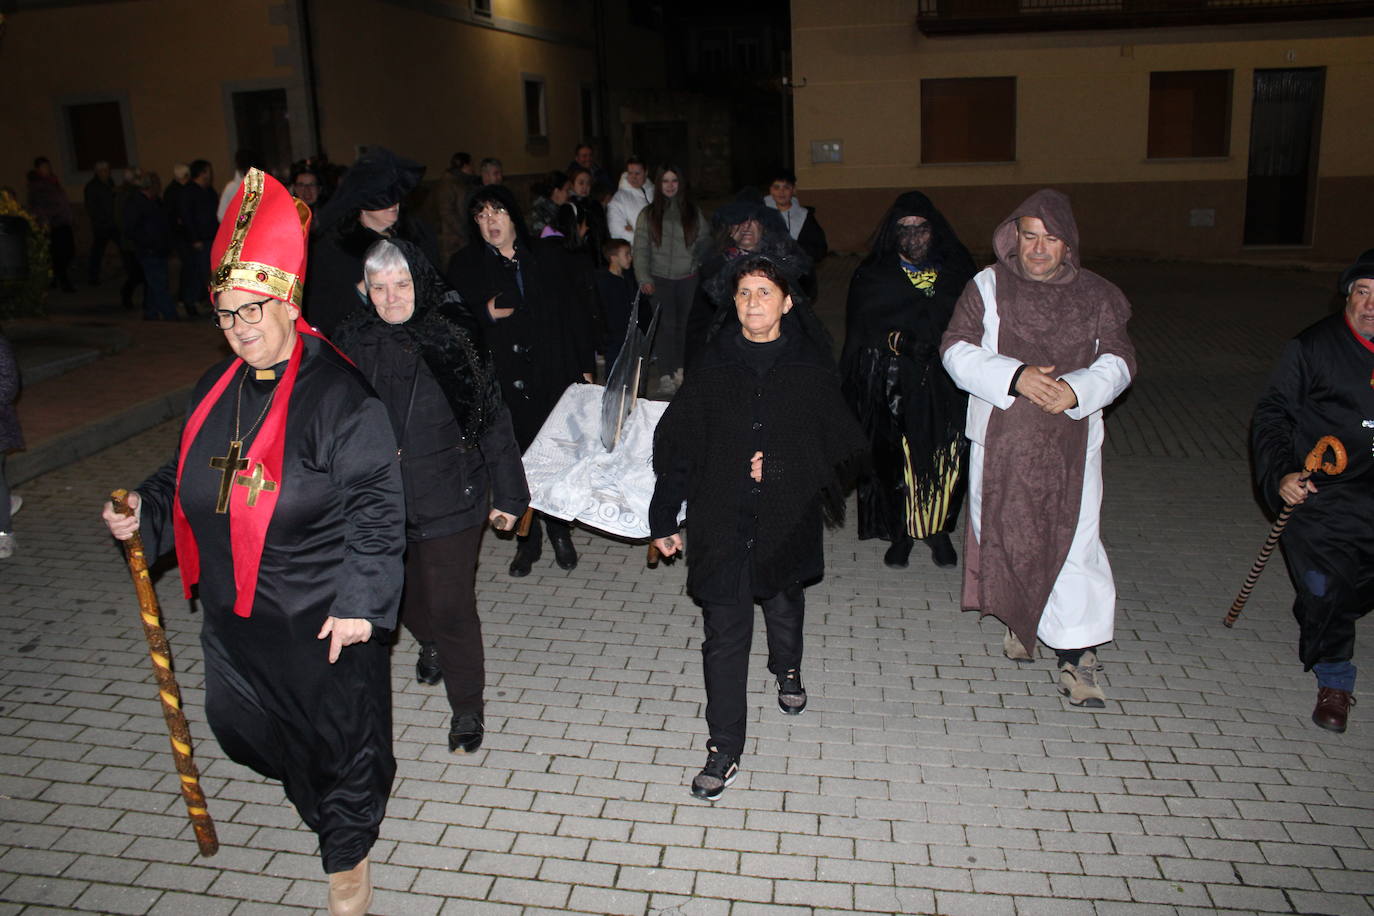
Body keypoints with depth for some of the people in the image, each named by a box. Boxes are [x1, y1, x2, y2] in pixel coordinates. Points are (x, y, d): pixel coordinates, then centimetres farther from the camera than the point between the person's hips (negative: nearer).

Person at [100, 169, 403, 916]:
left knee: (338, 734, 9)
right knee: (240, 723, 21)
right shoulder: (218, 389, 5)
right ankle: (312, 793, 52)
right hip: (235, 612, 8)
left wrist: (359, 602, -22)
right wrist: (145, 510, 0)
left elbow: (375, 505, -20)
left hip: (322, 619, -7)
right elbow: (191, 474, 19)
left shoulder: (337, 392, -19)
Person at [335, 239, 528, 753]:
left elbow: (493, 418, -5)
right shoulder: (353, 342, -4)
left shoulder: (454, 338, -11)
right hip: (380, 502, 3)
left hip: (450, 497, -3)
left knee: (450, 607, 1)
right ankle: (431, 645, 54)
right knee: (407, 598, 20)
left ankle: (467, 709, 22)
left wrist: (508, 493, -2)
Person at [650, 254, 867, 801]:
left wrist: (781, 466, -13)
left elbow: (842, 446, 0)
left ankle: (787, 669, 57)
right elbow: (676, 444, 1)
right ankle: (724, 751, 8)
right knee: (724, 633, -2)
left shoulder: (812, 370, -4)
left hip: (786, 520, 1)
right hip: (721, 522, -1)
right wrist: (664, 518, 3)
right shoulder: (713, 368, -3)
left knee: (784, 605, 23)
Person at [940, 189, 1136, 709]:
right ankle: (1020, 621, 36)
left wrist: (1078, 389, -20)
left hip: (1071, 441, 0)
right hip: (1000, 438, 0)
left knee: (1073, 540, -5)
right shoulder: (987, 287, 2)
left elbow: (1118, 361, 2)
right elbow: (957, 350, -7)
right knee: (1004, 532, 10)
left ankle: (1076, 656, 3)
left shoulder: (1097, 296, 6)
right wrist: (1014, 376, -22)